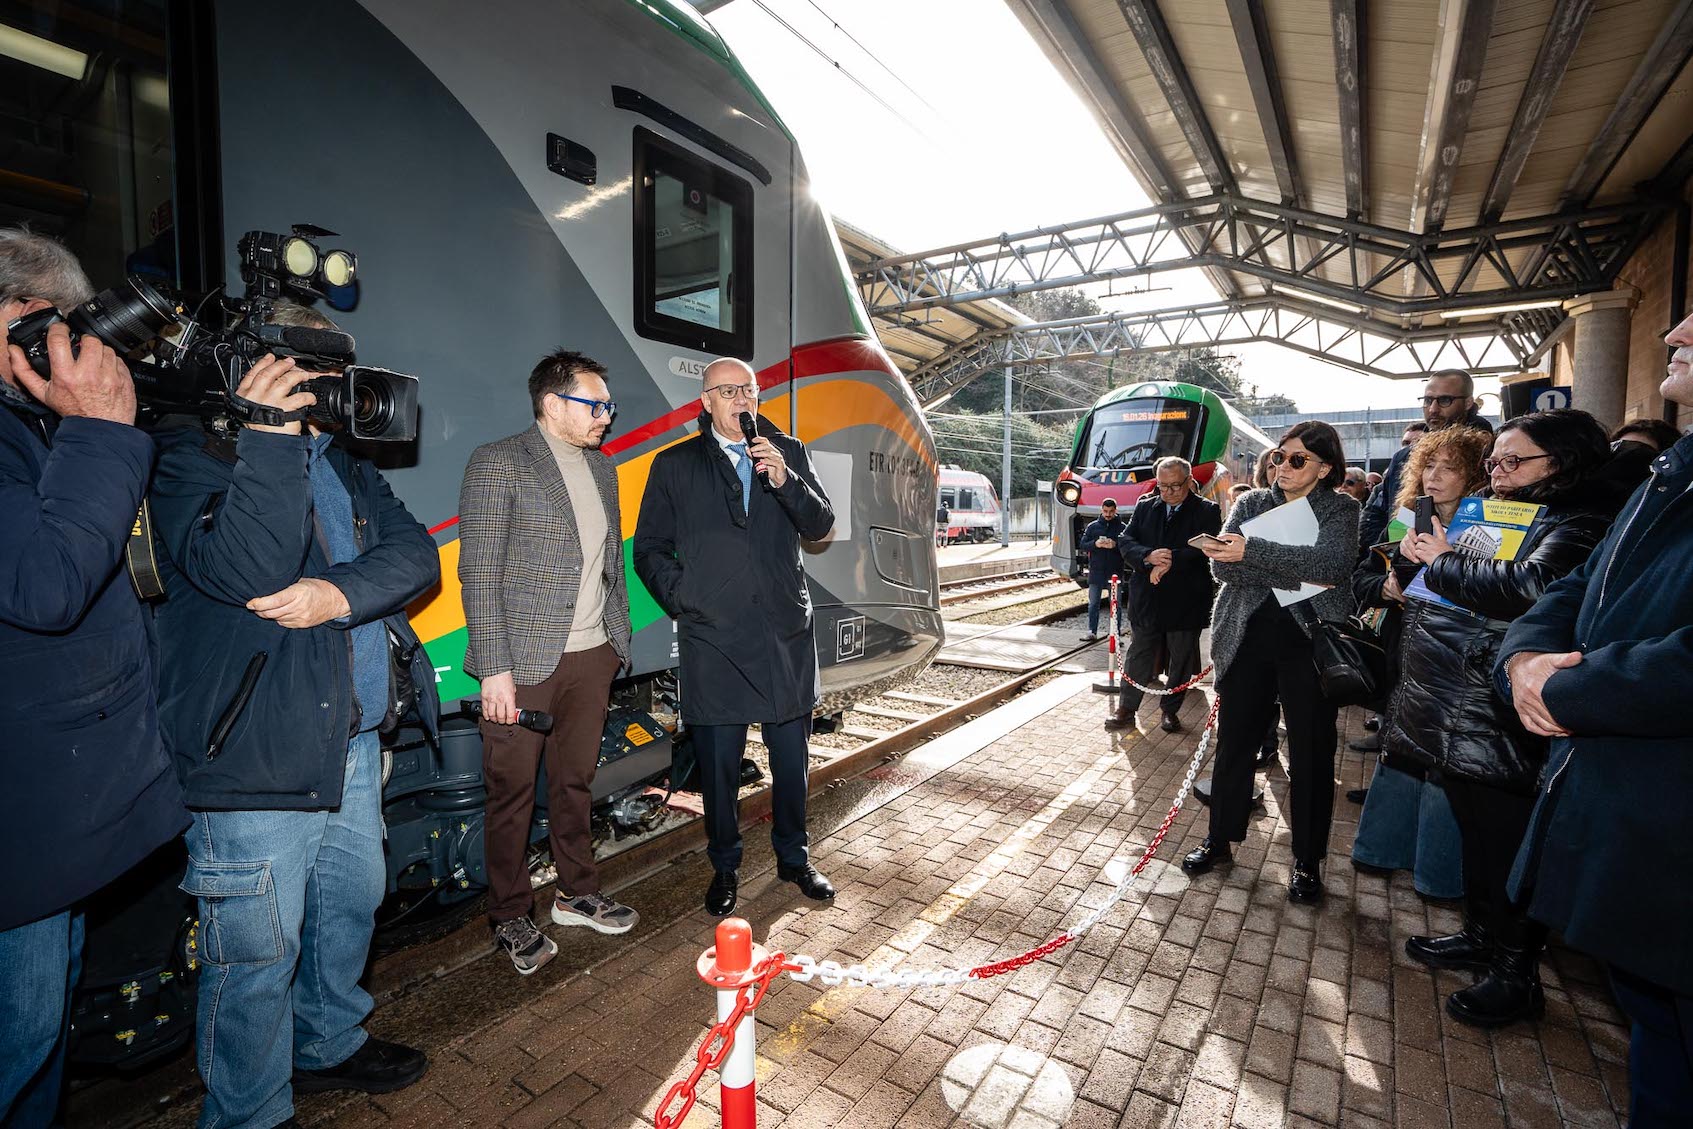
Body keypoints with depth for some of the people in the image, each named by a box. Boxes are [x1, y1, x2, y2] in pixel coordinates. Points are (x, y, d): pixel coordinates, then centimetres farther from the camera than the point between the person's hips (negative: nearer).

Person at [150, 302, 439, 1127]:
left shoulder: (344, 462, 12)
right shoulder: (191, 455, -7)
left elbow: (414, 553, -1)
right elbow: (244, 571, -24)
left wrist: (340, 594, -19)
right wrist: (270, 439, -27)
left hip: (354, 739, 7)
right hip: (254, 751, -7)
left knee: (351, 903, 22)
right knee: (259, 951, 7)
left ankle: (328, 1044, 45)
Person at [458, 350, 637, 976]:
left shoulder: (602, 468, 12)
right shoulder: (498, 462, -8)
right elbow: (479, 571, -13)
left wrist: (618, 638, 11)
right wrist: (495, 669, -16)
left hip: (591, 654, 6)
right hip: (524, 660, -6)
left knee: (576, 780, 17)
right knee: (514, 791, 8)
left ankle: (577, 893, 34)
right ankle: (511, 918, 26)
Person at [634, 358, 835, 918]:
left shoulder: (788, 451, 9)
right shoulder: (675, 464, 5)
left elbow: (821, 525, 0)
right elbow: (648, 549, 7)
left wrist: (784, 480, -15)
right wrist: (684, 600, -5)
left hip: (787, 633, 2)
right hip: (713, 640, -1)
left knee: (791, 757, 14)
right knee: (719, 764, 9)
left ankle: (793, 857, 34)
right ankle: (724, 868, 30)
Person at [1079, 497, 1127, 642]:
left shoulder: (1123, 527, 1)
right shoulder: (1092, 526, 6)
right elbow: (1083, 544, 4)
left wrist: (1115, 545, -20)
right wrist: (1095, 544, -14)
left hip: (1116, 572, -1)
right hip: (1096, 571, 1)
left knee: (1116, 604, 5)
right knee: (1093, 603, 5)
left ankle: (1116, 634, 11)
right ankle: (1092, 632, 13)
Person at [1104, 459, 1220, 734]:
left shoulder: (1207, 511, -2)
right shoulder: (1144, 507, 7)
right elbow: (1126, 541, 0)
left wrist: (1170, 562, -22)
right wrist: (1148, 556, -19)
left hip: (1186, 601, -2)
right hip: (1146, 598, 2)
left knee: (1181, 658, 10)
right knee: (1138, 656, 9)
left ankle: (1170, 710, 26)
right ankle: (1126, 709, 17)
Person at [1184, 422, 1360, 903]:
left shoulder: (1341, 508, 1)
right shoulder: (1251, 503, 8)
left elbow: (1332, 563, -20)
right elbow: (1222, 564, -7)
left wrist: (1253, 550, -25)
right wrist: (1295, 574, -17)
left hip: (1310, 644, -2)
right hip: (1247, 641, 2)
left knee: (1311, 753, 7)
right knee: (1233, 742, 9)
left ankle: (1307, 861, 23)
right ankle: (1220, 839, 26)